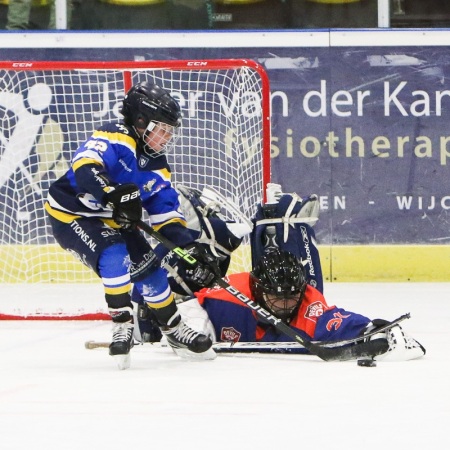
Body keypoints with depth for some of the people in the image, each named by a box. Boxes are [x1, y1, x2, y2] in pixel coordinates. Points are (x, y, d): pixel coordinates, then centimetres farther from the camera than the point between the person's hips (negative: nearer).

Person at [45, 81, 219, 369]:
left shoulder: (157, 167, 3)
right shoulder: (115, 139, -23)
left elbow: (168, 216, 4)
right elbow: (85, 164, -42)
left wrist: (192, 252, -8)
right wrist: (113, 195, -58)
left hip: (113, 221, 9)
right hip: (70, 215, -9)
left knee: (149, 267, 6)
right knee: (114, 256, -31)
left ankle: (174, 330, 24)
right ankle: (122, 323, -18)